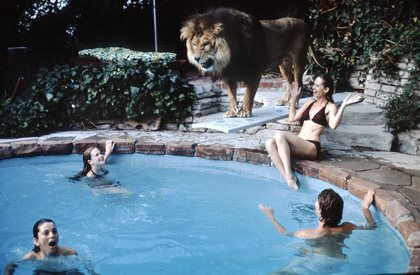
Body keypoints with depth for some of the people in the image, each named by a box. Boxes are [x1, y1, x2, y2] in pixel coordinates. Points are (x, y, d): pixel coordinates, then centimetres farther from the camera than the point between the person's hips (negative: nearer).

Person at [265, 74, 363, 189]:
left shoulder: (330, 107, 1)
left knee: (280, 135, -29)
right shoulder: (310, 101, 21)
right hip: (299, 144, 7)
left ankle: (290, 176, -31)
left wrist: (343, 105, -24)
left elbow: (333, 125, -19)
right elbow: (292, 118, 20)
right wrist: (294, 98, 24)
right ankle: (288, 178, -26)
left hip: (312, 147, -7)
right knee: (270, 143, -19)